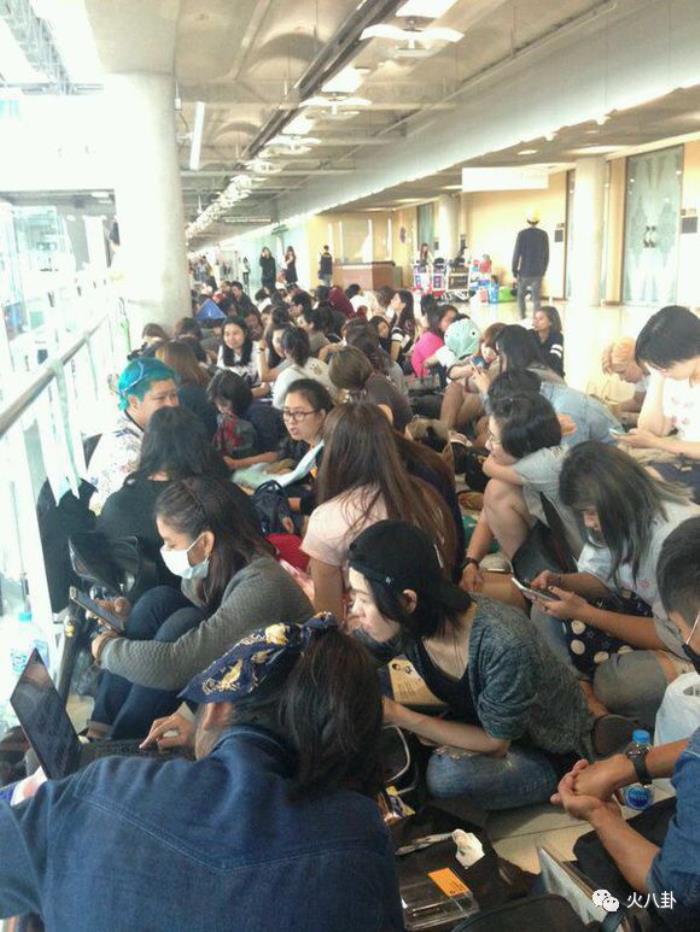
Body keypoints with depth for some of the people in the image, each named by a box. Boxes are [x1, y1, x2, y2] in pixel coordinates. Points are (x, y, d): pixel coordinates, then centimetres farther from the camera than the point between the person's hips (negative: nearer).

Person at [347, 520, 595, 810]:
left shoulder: (503, 644, -38)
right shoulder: (402, 624, -20)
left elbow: (496, 743, -22)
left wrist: (399, 717, -28)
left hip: (554, 754, -5)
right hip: (480, 723, 5)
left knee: (446, 773, -30)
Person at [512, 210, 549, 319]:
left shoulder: (522, 234, -7)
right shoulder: (544, 235, 3)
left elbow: (516, 254, -8)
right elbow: (546, 255, 7)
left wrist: (514, 272, 0)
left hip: (524, 272, -2)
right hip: (538, 273, 2)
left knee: (521, 296, 16)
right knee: (536, 299, 4)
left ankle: (523, 319, 11)